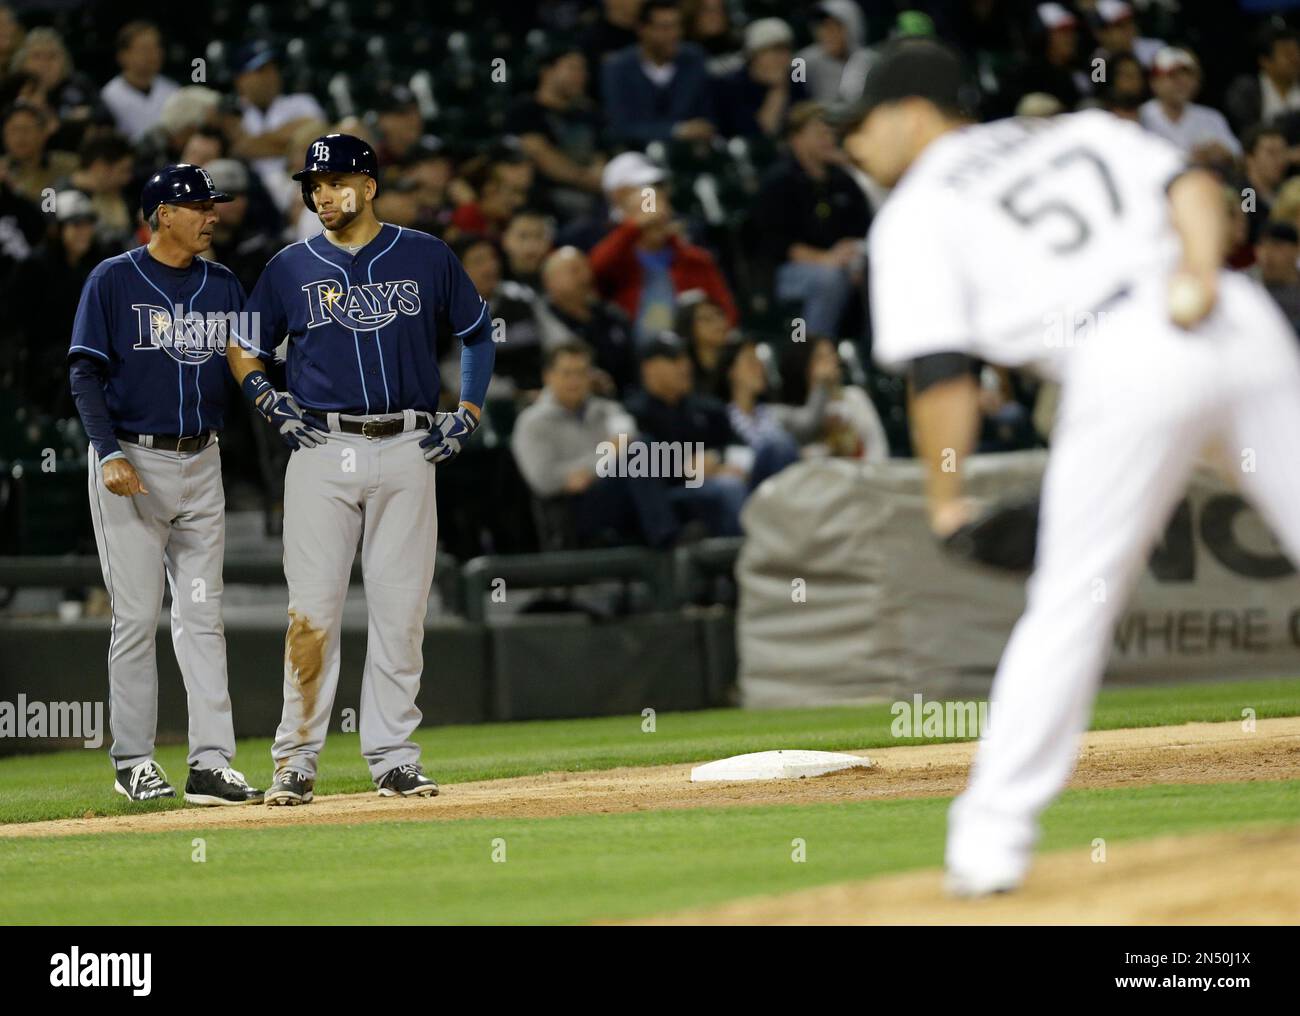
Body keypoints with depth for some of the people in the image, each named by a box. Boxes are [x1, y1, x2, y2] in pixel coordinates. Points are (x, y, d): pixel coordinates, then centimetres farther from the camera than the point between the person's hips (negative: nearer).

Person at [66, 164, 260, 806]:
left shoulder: (223, 285, 11)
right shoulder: (113, 281, -3)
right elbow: (85, 372, -6)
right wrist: (110, 455, -17)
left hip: (202, 464, 5)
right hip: (133, 462, -5)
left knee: (202, 616, 2)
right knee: (136, 617, -2)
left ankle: (212, 763, -1)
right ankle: (134, 762, 5)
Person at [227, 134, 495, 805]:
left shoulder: (426, 258, 6)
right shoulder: (290, 268, 7)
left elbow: (476, 333, 18)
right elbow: (243, 350, 17)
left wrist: (469, 413, 8)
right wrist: (268, 403, 0)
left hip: (407, 450, 1)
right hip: (321, 452, -1)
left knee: (400, 611, 2)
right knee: (312, 612, -6)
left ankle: (392, 757, 9)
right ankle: (297, 761, -1)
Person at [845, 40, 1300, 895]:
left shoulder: (915, 211, 13)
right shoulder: (1080, 129, 28)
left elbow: (942, 372, 2)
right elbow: (1189, 181, 9)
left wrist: (945, 497, 11)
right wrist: (1200, 275, -6)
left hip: (1125, 364, -4)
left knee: (1069, 604, 5)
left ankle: (994, 834, 4)